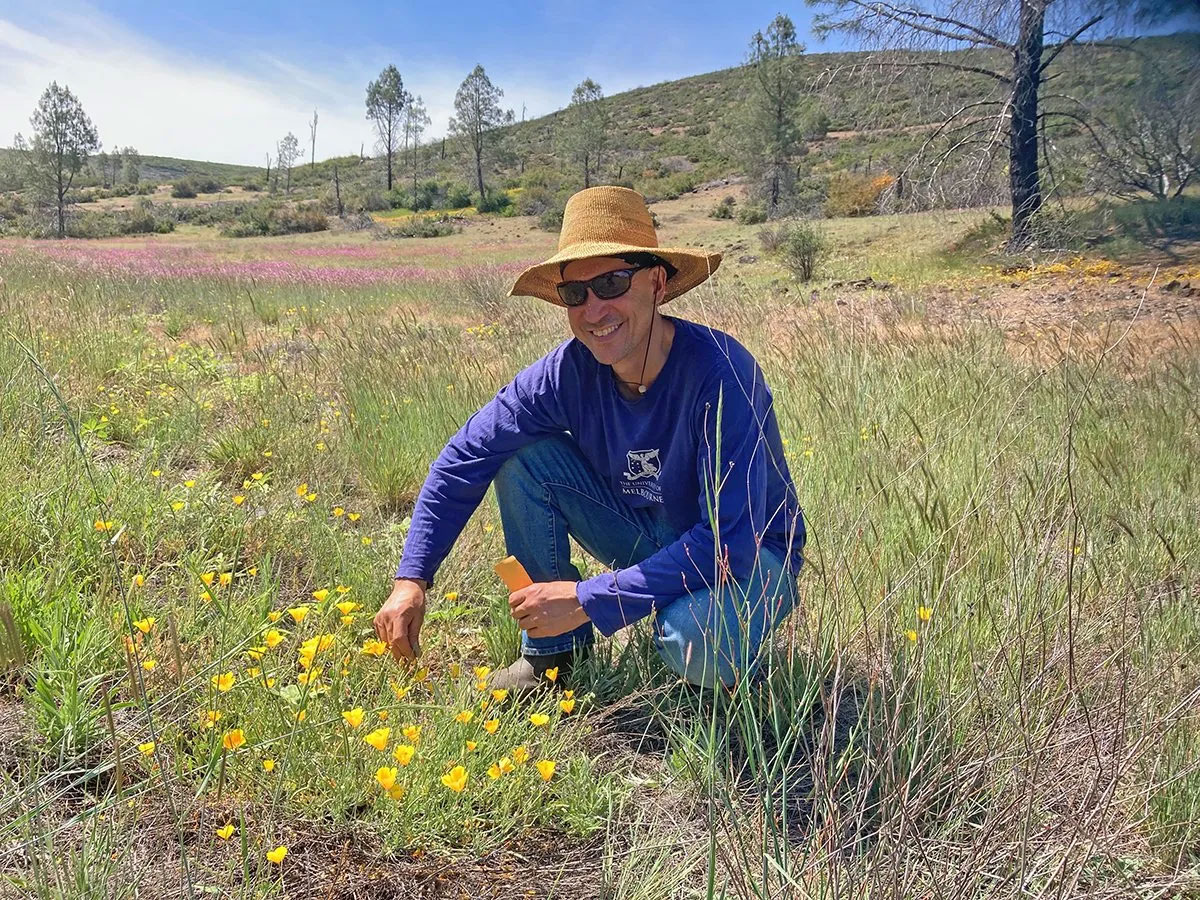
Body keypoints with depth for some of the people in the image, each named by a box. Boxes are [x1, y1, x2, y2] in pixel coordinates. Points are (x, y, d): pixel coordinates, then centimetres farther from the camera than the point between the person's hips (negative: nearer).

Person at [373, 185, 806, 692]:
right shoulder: (569, 371, -17)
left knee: (697, 643, -38)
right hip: (647, 536, 5)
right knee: (522, 455, -13)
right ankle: (554, 651, 2)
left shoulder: (720, 373, -31)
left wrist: (589, 599, -31)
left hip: (748, 556, -5)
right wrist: (411, 579, -17)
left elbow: (731, 537, -34)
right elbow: (465, 457, -9)